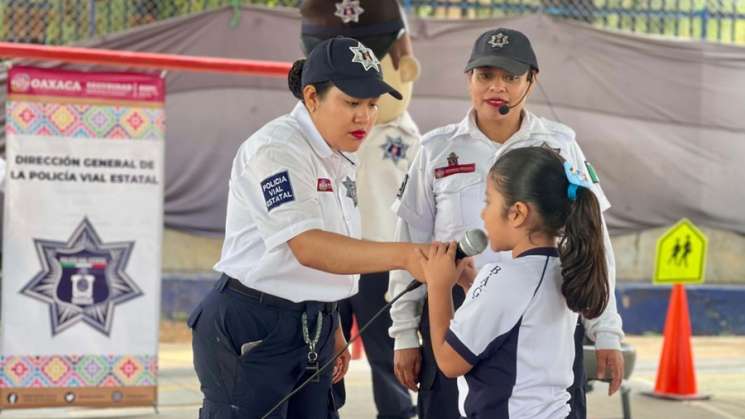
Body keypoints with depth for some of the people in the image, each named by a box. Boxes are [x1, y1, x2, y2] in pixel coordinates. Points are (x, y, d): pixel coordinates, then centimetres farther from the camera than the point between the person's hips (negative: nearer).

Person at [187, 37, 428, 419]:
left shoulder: (339, 158, 10)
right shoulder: (275, 150, -17)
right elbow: (307, 247, -30)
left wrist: (332, 331, 19)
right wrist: (403, 255, -38)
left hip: (312, 330, 9)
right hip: (250, 331, -9)